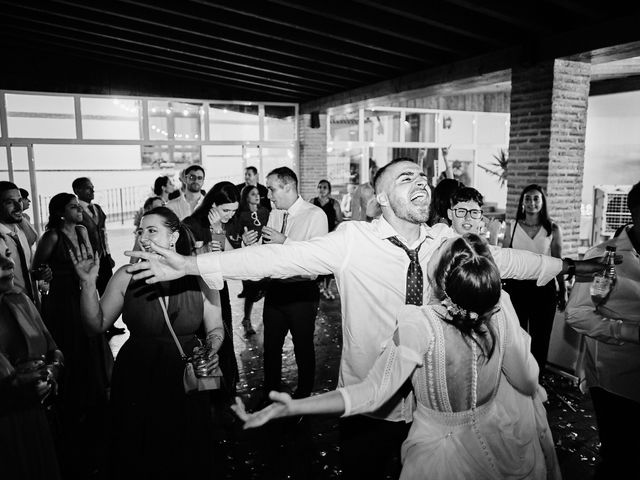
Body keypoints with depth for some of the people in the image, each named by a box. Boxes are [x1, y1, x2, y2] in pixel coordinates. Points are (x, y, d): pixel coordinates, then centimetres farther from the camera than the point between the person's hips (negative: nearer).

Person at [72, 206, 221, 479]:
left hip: (186, 379, 0)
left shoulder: (199, 276, -10)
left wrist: (211, 350, -20)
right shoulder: (126, 276, -7)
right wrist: (88, 283, -15)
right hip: (136, 382, 1)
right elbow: (97, 325, -3)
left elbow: (215, 328, 0)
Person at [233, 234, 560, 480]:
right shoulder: (501, 309, -21)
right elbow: (528, 383, -9)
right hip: (492, 443, 3)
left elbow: (372, 393, -31)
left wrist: (291, 407, -33)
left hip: (438, 452, -3)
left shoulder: (419, 325, -33)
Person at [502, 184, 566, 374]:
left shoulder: (553, 229, 1)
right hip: (516, 287, 0)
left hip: (544, 288, 0)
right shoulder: (512, 227, 2)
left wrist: (563, 290, 7)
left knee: (540, 337, 11)